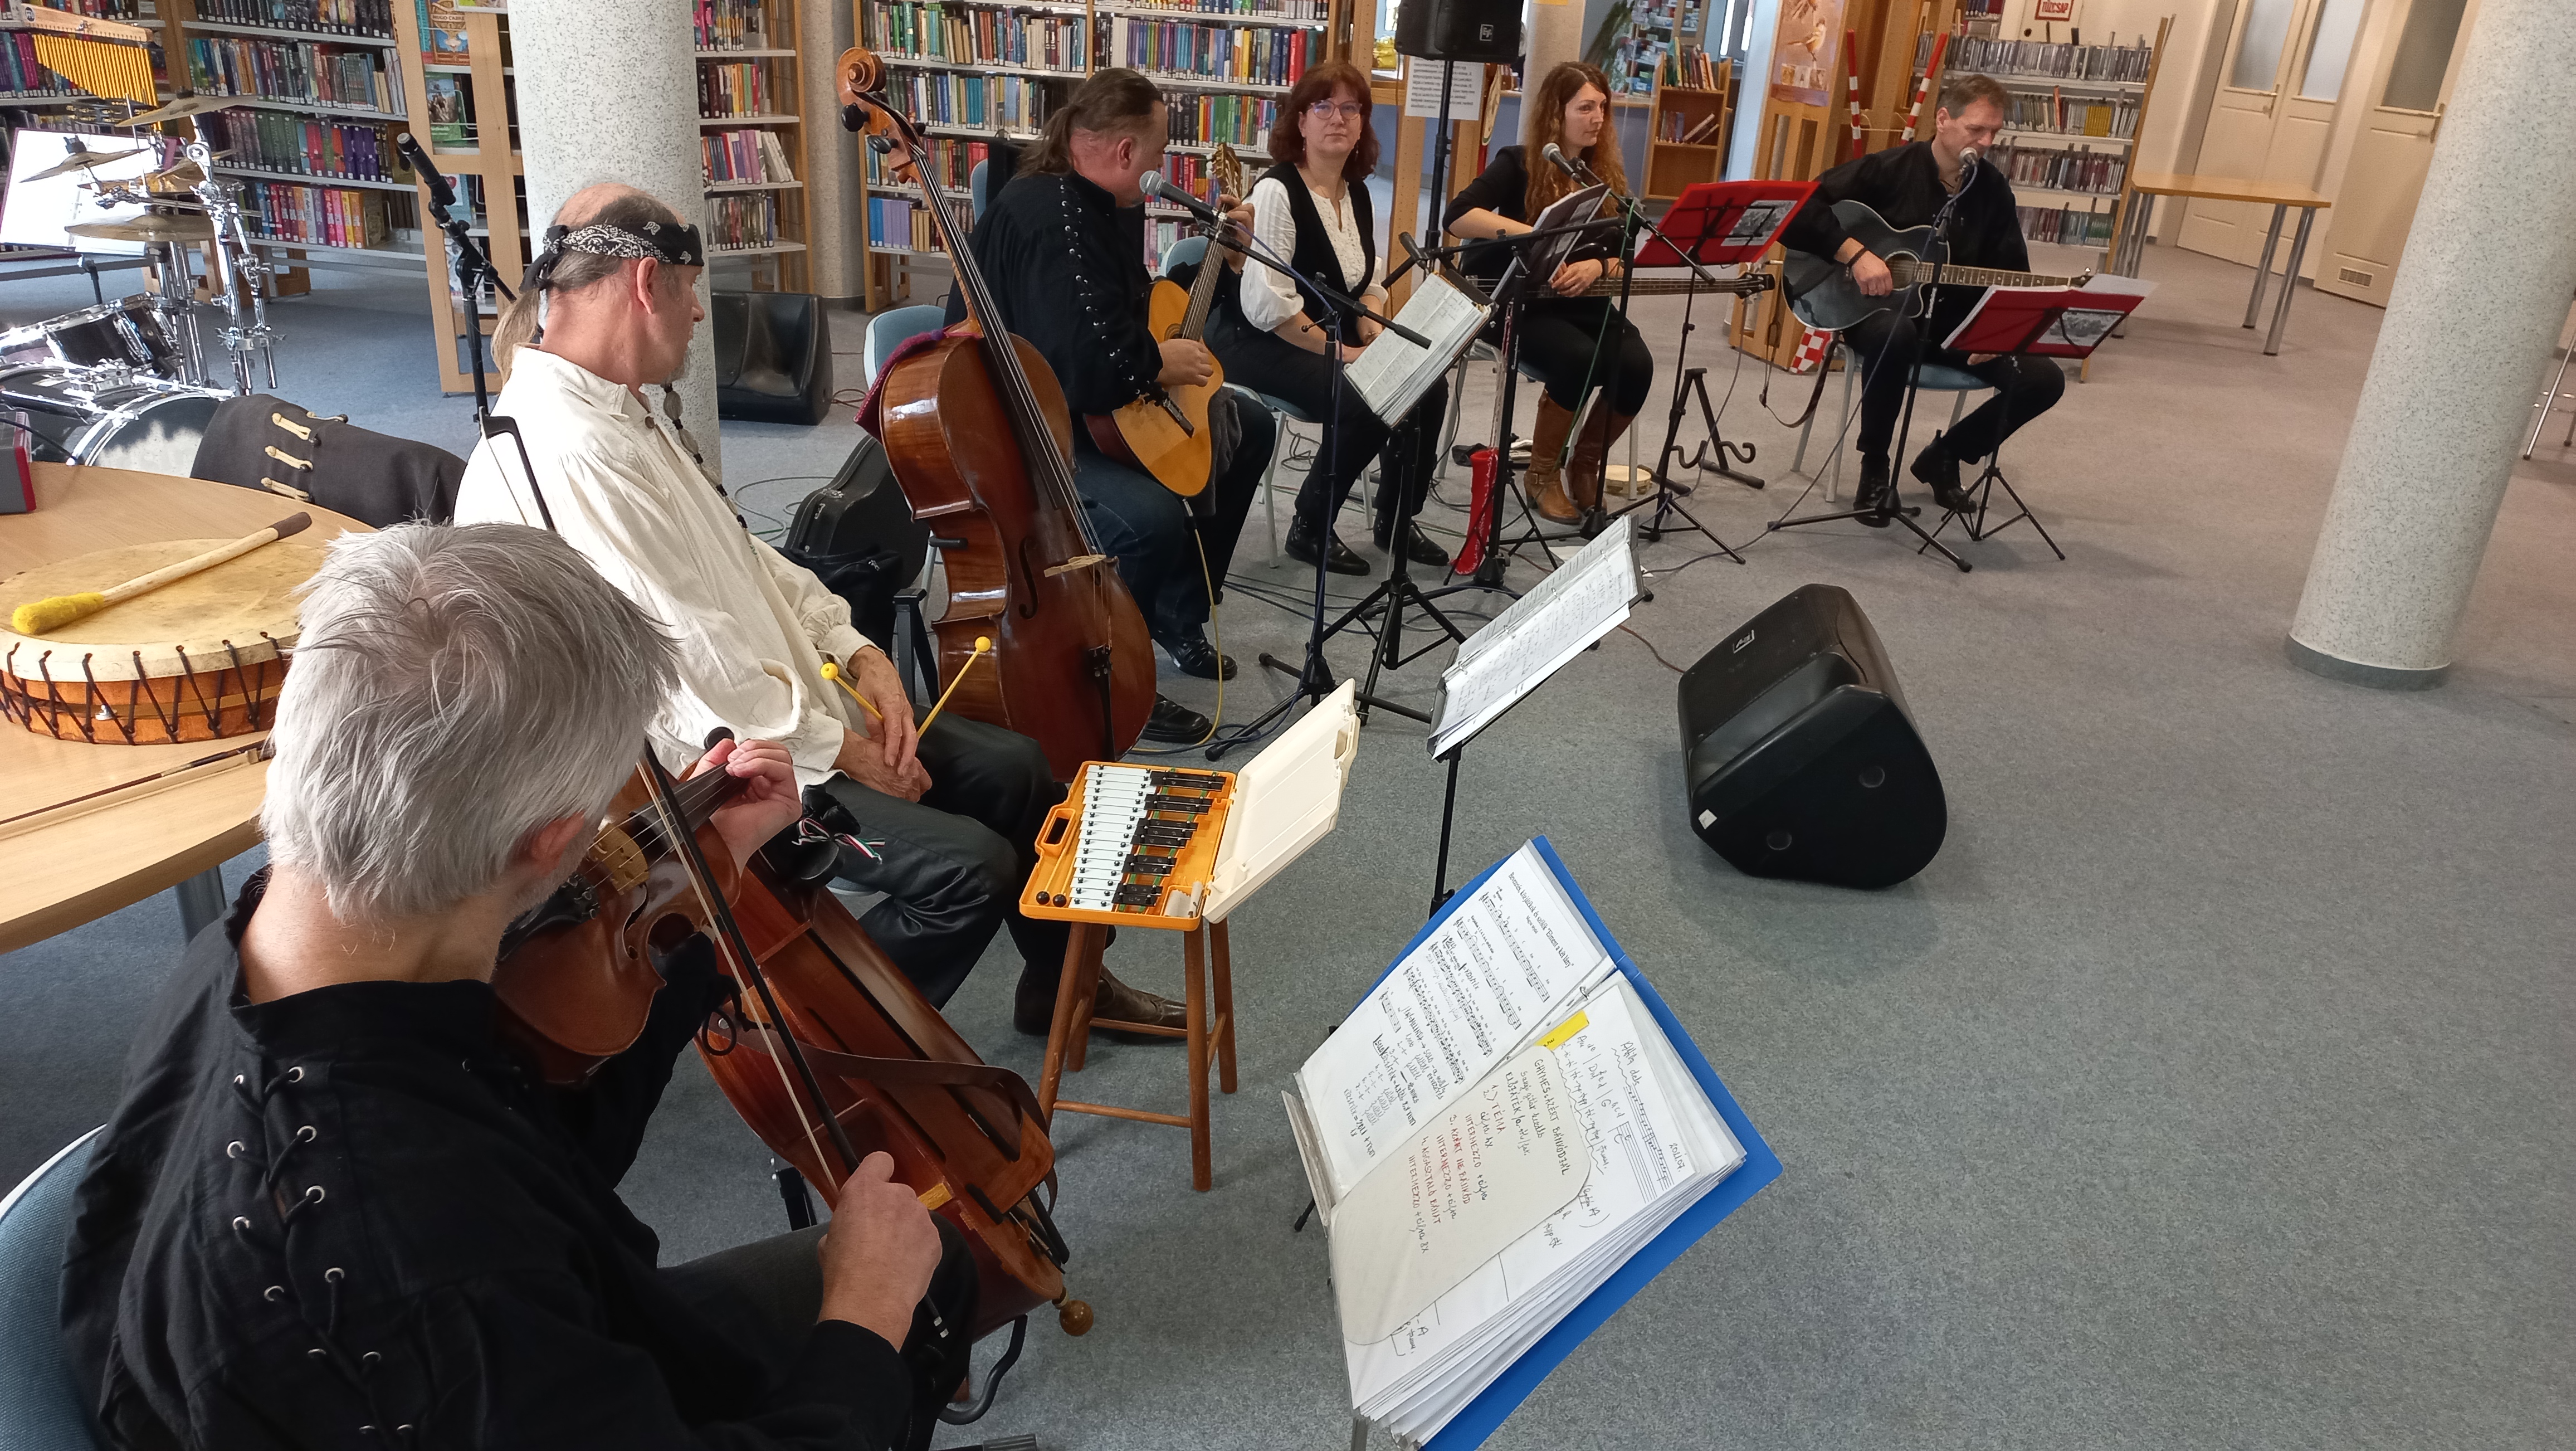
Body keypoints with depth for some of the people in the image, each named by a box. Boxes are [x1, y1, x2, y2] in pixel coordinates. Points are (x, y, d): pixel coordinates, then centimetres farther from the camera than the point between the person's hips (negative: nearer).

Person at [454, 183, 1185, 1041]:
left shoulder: (625, 410, 9)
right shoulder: (566, 455, -25)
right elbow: (694, 673, -26)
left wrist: (858, 652, 2)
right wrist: (841, 747, -15)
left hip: (782, 707, 10)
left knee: (1013, 766, 7)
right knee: (969, 867, -19)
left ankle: (1062, 983, 27)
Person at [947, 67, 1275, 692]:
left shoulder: (1096, 202, 7)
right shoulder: (1050, 222, -27)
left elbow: (1134, 304, 25)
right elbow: (1087, 366, -39)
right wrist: (1163, 362, -20)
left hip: (1103, 408, 12)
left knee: (1248, 427, 16)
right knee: (1150, 516, -36)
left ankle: (1178, 614, 22)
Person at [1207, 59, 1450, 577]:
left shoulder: (1357, 193, 9)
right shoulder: (1277, 191, -16)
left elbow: (1370, 285, 17)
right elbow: (1267, 304, -24)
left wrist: (1374, 336, -4)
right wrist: (1341, 351, -21)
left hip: (1331, 338, 8)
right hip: (1254, 340, -8)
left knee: (1427, 384, -10)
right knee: (1364, 401, -28)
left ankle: (1397, 521, 8)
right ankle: (1311, 531, -9)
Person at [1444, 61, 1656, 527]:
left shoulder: (1608, 174, 10)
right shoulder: (1518, 164, -4)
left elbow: (1623, 256, 6)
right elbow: (1458, 216, -19)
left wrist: (1596, 266, -17)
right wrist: (1534, 235, -27)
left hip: (1587, 304, 5)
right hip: (1523, 304, -4)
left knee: (1636, 365, -24)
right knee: (1580, 361, -33)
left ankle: (1586, 465, 2)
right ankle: (1543, 473, -9)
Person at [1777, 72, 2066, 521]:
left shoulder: (1993, 190, 5)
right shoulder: (1889, 168, -9)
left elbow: (2013, 275, 9)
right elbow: (1799, 210, -17)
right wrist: (1855, 253, -26)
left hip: (1956, 322, 5)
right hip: (1877, 310, -5)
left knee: (2043, 379, -13)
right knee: (1895, 333, -43)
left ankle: (1945, 455, 11)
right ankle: (1875, 465, -19)